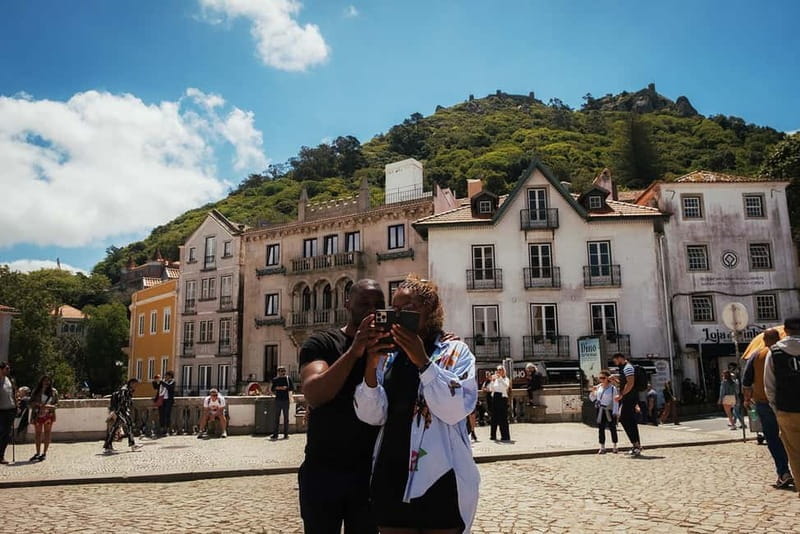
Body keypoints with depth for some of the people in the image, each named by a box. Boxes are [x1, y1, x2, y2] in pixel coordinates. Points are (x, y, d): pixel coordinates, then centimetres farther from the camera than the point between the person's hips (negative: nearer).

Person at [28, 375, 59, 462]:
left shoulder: (53, 391, 4)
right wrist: (38, 404, -14)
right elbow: (31, 402, 5)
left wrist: (49, 406, -16)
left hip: (48, 414, -1)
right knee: (38, 433, 8)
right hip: (38, 414, 1)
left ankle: (44, 453, 6)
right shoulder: (36, 391, 6)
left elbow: (56, 403, 3)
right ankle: (38, 453, 18)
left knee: (47, 433, 0)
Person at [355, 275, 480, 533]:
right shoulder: (387, 356, 7)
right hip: (392, 479, 3)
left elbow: (455, 410, -16)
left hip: (441, 480, -3)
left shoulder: (456, 352, -2)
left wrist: (422, 361, -22)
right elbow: (371, 416, -3)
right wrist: (370, 365, -16)